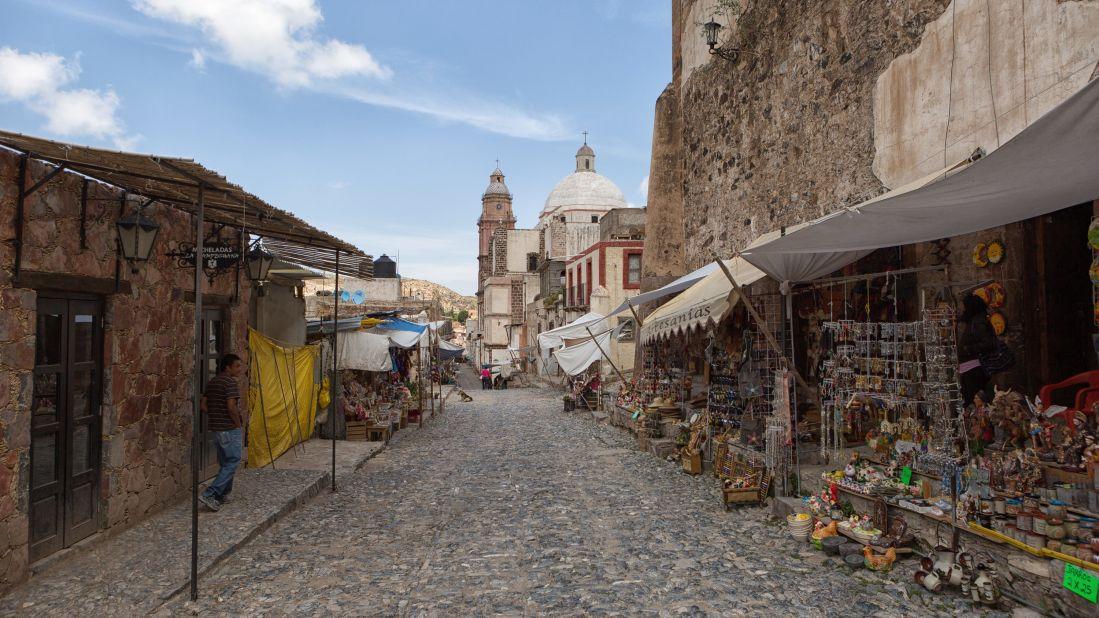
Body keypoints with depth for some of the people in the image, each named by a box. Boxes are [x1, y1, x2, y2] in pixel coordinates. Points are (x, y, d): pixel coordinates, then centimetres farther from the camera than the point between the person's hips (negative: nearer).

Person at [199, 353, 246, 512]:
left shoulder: (212, 382, 12)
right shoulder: (230, 382, -15)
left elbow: (203, 405, 13)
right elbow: (231, 407, -22)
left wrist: (216, 415, 15)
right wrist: (239, 423, -11)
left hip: (215, 427, 9)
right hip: (230, 429, -9)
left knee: (224, 463, 18)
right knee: (232, 463, -4)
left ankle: (224, 494, 24)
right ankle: (210, 494, -11)